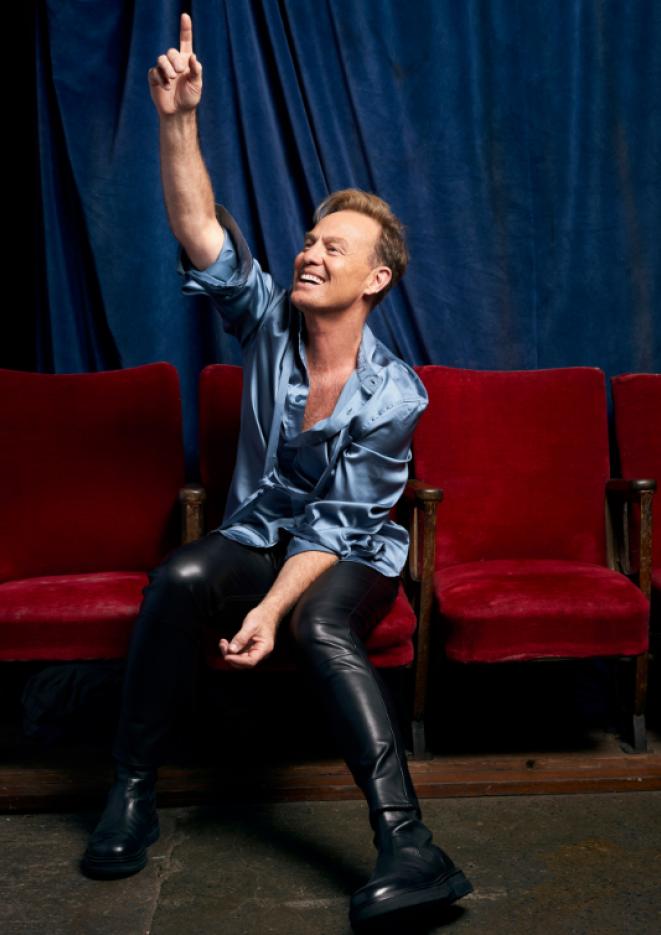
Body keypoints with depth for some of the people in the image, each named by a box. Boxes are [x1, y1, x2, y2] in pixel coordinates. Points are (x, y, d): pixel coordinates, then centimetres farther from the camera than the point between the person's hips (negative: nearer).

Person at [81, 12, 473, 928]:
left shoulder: (392, 394, -15)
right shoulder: (270, 322, -4)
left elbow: (337, 524, -17)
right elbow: (201, 230, -16)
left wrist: (274, 607, -29)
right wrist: (179, 119, -28)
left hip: (349, 555, -2)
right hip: (256, 536, 3)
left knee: (322, 627, -37)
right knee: (179, 578, -31)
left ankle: (409, 847, -40)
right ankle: (133, 789, -17)